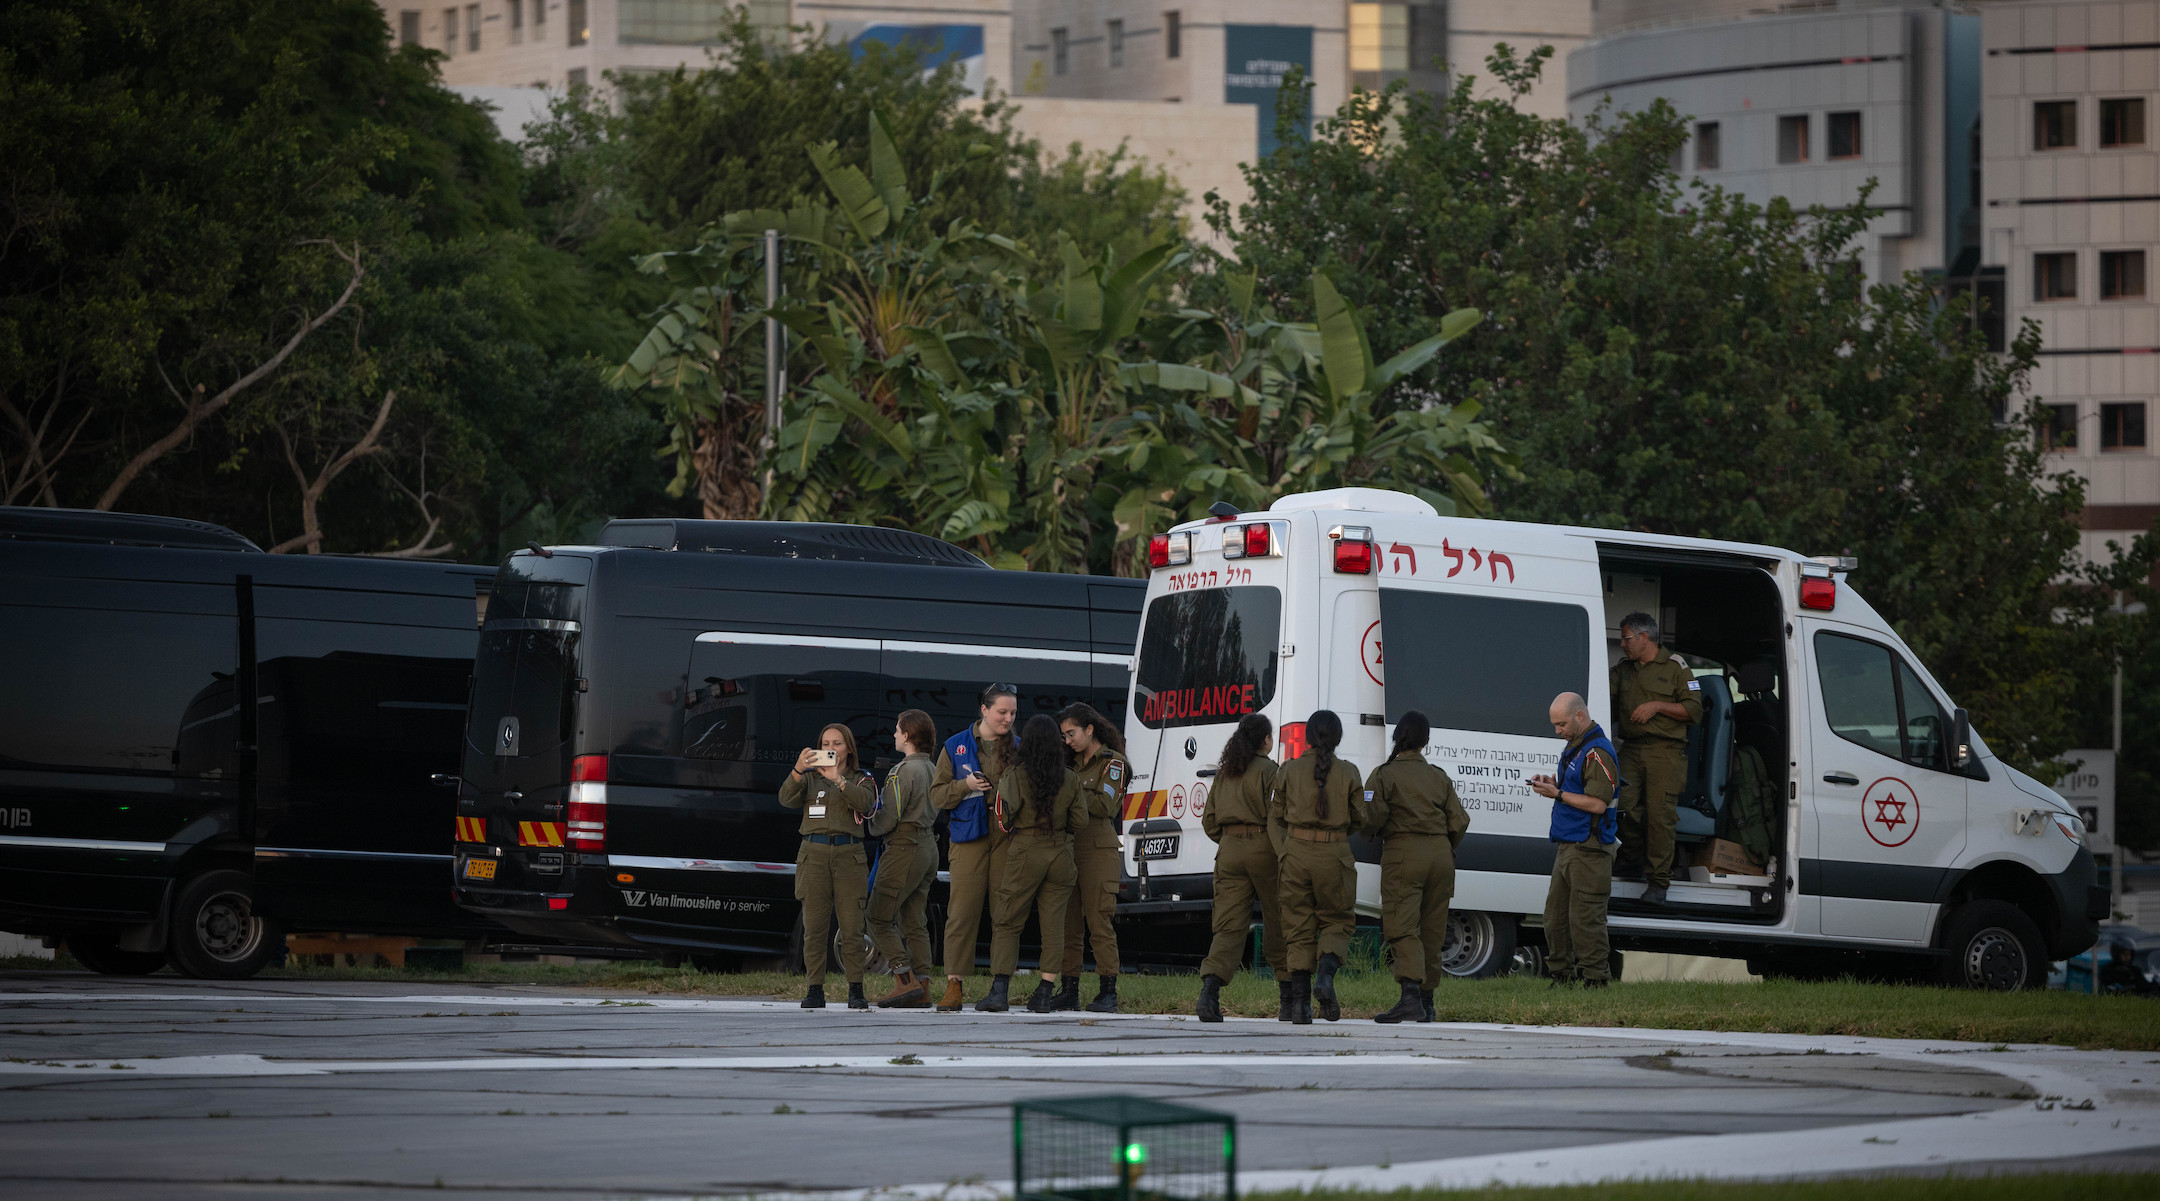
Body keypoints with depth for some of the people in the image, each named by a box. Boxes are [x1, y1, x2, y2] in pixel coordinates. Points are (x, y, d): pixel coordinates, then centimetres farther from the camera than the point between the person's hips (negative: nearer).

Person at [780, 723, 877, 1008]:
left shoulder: (861, 780, 12)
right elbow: (787, 799, -5)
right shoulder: (809, 778, 14)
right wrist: (797, 771, -22)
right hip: (814, 854, 1)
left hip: (849, 856, -1)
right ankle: (815, 990, -3)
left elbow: (864, 802, -10)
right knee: (814, 928, -4)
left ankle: (855, 990, -2)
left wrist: (837, 779, -22)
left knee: (852, 928, -5)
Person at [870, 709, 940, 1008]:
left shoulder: (903, 771, -14)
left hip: (905, 847, -9)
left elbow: (890, 818, -17)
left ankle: (906, 981, -13)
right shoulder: (931, 770, 14)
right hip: (929, 845, 9)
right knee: (915, 922, 9)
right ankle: (922, 990, 3)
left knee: (880, 918, -4)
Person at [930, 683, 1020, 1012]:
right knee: (962, 911, -7)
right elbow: (937, 794, 8)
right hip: (969, 837, -1)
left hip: (1008, 836, 2)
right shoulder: (956, 747, 8)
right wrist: (965, 785, -9)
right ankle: (954, 985, -6)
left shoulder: (1019, 748, 11)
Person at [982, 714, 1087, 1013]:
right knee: (1053, 926, 7)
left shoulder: (1015, 775, -8)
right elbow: (1080, 822, 5)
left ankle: (999, 989, -7)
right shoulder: (1070, 780, 1)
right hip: (1061, 853, 3)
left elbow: (1004, 819, -8)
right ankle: (1044, 994, 3)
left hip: (1025, 853, -3)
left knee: (1007, 924, 4)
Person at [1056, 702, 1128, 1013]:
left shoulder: (1113, 763, 0)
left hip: (1099, 849, -7)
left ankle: (1108, 991, -9)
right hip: (1068, 845, 7)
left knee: (1099, 922, -10)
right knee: (1068, 923, 3)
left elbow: (1104, 805, -12)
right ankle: (1069, 990, 5)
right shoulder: (1074, 763, 21)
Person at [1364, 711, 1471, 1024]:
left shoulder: (1384, 775, -2)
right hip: (1440, 853, 4)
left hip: (1403, 852, -4)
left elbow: (1371, 818, -11)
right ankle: (1427, 1001, 18)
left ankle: (1411, 995, -30)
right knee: (1432, 930, 12)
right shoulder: (1439, 778, 11)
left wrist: (1373, 833, 11)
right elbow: (1459, 821, 7)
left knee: (1402, 928, -11)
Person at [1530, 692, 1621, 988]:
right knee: (1555, 913, 12)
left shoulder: (1598, 752, -14)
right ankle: (1562, 973, 19)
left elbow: (1598, 803, -20)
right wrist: (1552, 784, 9)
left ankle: (1594, 977, -5)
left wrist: (1557, 794, -17)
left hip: (1588, 849, -10)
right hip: (1567, 846, 10)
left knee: (1585, 917, -9)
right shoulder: (1573, 746, 17)